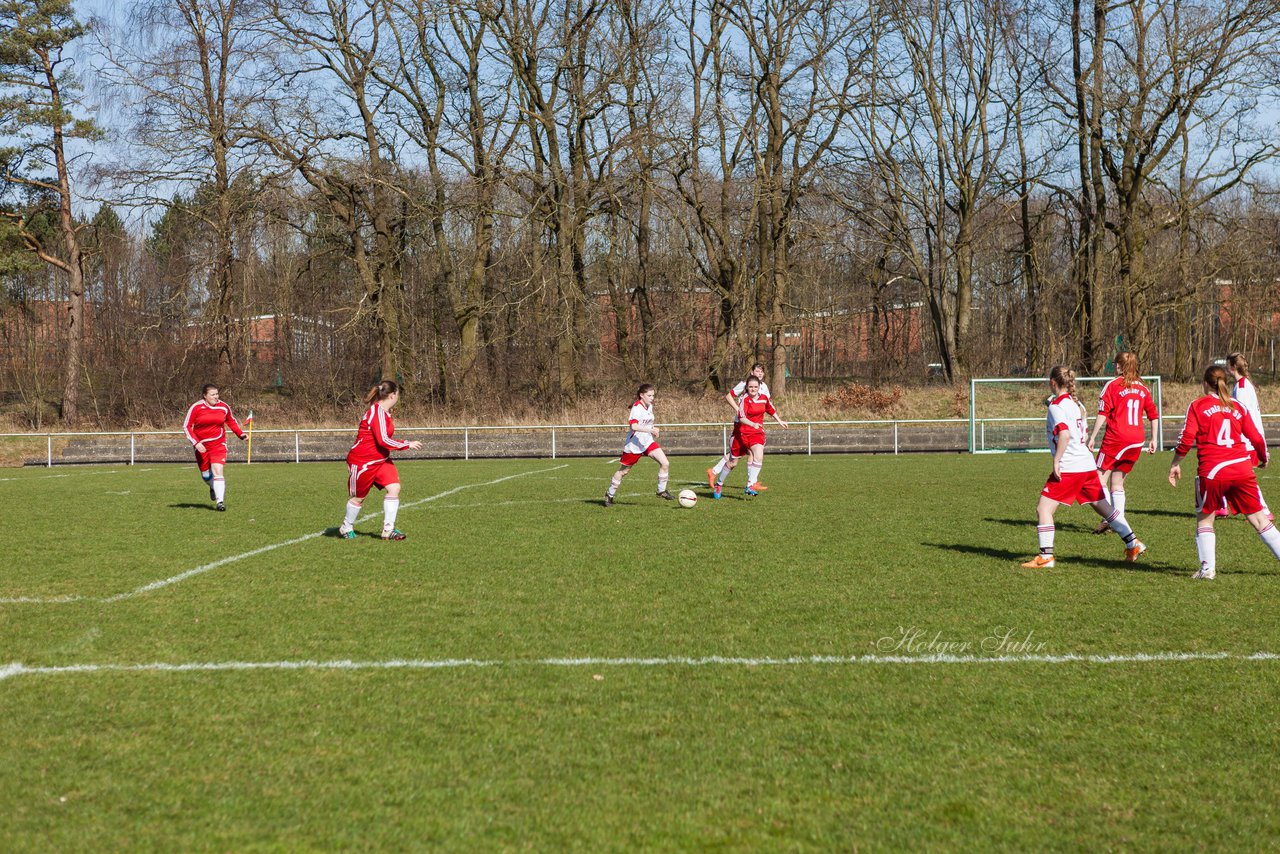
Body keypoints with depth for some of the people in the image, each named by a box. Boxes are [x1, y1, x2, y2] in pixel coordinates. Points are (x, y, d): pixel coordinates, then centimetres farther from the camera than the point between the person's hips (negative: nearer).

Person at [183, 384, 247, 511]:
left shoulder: (224, 407, -1)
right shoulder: (196, 407, -9)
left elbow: (231, 421, 18)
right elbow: (186, 426, -6)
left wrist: (240, 434, 3)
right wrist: (196, 443, -17)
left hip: (219, 445, 0)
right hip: (201, 446, 0)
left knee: (218, 470, -18)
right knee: (206, 475, 12)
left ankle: (220, 501, -19)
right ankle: (213, 488, 46)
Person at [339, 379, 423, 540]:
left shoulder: (384, 411, 8)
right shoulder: (377, 412, -23)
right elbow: (383, 440, -28)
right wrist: (407, 445, -21)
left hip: (380, 459, 9)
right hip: (362, 461, -9)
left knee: (394, 488, -8)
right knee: (358, 497, 6)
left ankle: (388, 529, -4)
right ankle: (346, 528, 29)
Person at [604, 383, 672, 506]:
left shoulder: (650, 406, 6)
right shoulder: (637, 408, -20)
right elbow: (634, 426, -36)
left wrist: (654, 431, 13)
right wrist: (650, 430, -42)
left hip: (648, 441, 7)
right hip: (634, 444, -7)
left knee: (665, 464, -10)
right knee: (623, 471, 8)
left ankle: (661, 491, 5)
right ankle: (609, 494, 26)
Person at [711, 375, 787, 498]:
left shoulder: (764, 398, 0)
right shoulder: (744, 399, -17)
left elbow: (771, 410, 21)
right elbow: (741, 417, -30)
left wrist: (779, 421, 31)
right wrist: (753, 424, -46)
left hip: (757, 433, 3)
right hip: (741, 432, -3)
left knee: (759, 456, -23)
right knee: (732, 462, 8)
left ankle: (751, 486, -21)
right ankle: (718, 485, 30)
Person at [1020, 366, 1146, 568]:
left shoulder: (1056, 406, -11)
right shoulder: (1075, 403, 14)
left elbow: (1064, 435, -24)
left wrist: (1056, 461, -21)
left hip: (1069, 468, -9)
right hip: (1087, 464, 9)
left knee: (1043, 508, -5)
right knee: (1103, 507, 19)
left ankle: (1046, 557, -8)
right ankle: (1133, 543, 24)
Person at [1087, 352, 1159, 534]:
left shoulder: (1112, 385, -2)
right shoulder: (1142, 388, 14)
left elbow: (1103, 413, -9)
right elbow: (1154, 415, 15)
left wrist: (1092, 437, -7)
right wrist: (1153, 439, 21)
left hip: (1116, 437, -6)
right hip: (1137, 440, 6)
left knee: (1100, 476, 0)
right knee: (1117, 483, 12)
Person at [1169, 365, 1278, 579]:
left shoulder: (1198, 405, 4)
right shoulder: (1237, 407, 13)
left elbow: (1187, 438, -5)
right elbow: (1256, 439, 13)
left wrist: (1175, 464, 7)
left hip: (1212, 470, -3)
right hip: (1242, 467, 3)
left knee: (1204, 519, 12)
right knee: (1259, 519, 8)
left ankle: (1207, 568, 4)